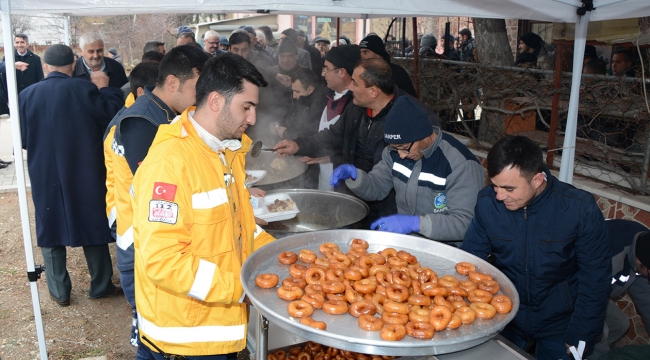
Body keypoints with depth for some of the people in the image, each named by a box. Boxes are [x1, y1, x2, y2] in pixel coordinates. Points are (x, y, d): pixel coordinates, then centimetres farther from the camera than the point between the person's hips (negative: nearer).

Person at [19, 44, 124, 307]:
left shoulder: (27, 95, -3)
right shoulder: (85, 89, -13)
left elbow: (22, 140, 6)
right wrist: (105, 88, 2)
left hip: (45, 177, 2)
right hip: (86, 175, -2)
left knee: (50, 230, 14)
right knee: (93, 225, 12)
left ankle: (59, 292, 21)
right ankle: (101, 286, 22)